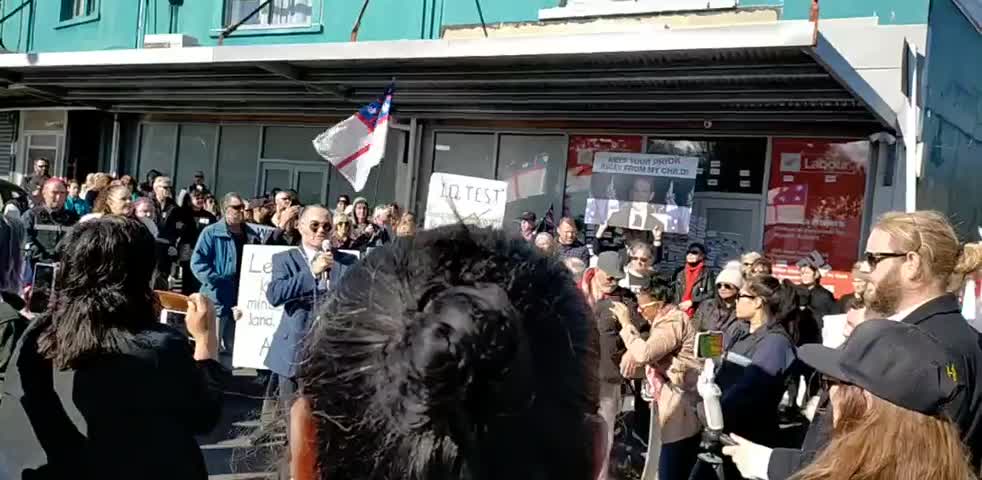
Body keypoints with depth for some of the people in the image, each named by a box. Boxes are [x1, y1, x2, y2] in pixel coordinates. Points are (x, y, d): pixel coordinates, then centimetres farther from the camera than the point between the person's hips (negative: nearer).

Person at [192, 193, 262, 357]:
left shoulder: (252, 235, 12)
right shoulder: (211, 233, -5)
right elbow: (197, 262, -10)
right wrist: (216, 281, -18)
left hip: (242, 299, 5)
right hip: (217, 299, -5)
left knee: (233, 348, 14)